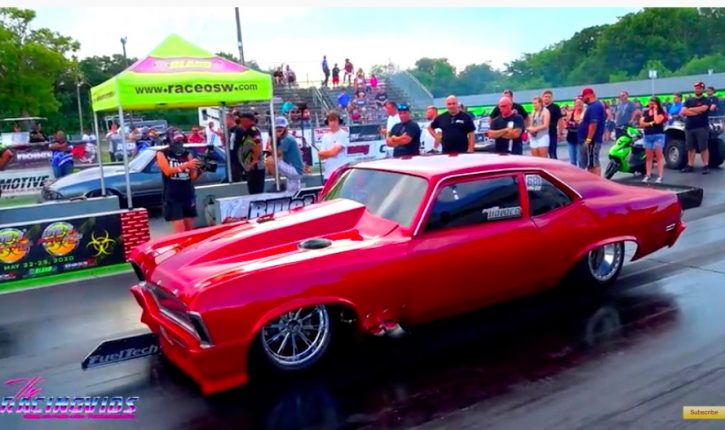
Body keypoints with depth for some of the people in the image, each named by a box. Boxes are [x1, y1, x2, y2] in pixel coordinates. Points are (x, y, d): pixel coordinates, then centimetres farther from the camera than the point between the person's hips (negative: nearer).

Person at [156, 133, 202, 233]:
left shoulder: (187, 154, 6)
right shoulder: (162, 154, 0)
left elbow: (193, 177, 3)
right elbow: (167, 171, -16)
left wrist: (199, 171, -19)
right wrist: (186, 165, -26)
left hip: (188, 195, 4)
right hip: (172, 197, -4)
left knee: (189, 230, 8)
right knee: (180, 231, -9)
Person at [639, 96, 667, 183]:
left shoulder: (660, 112, 0)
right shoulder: (645, 112, 13)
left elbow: (657, 121, -18)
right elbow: (641, 124, 5)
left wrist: (655, 111, -8)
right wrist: (650, 123, -12)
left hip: (658, 135, -4)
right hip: (647, 136, 4)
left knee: (659, 156, -5)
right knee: (648, 156, 6)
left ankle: (660, 176, -6)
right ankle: (648, 175, 8)